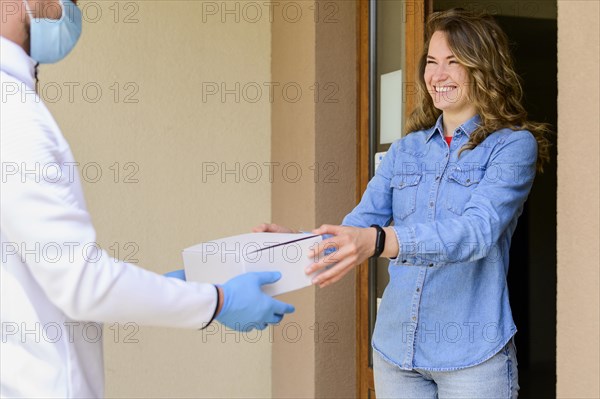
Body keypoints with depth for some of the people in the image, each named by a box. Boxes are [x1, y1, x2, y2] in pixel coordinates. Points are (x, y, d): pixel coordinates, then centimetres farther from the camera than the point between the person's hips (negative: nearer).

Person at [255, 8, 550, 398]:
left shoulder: (513, 145, -6)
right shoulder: (405, 151, 10)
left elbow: (477, 231, -22)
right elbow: (357, 226, 2)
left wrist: (378, 241, -37)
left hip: (471, 355, -4)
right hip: (395, 349, 5)